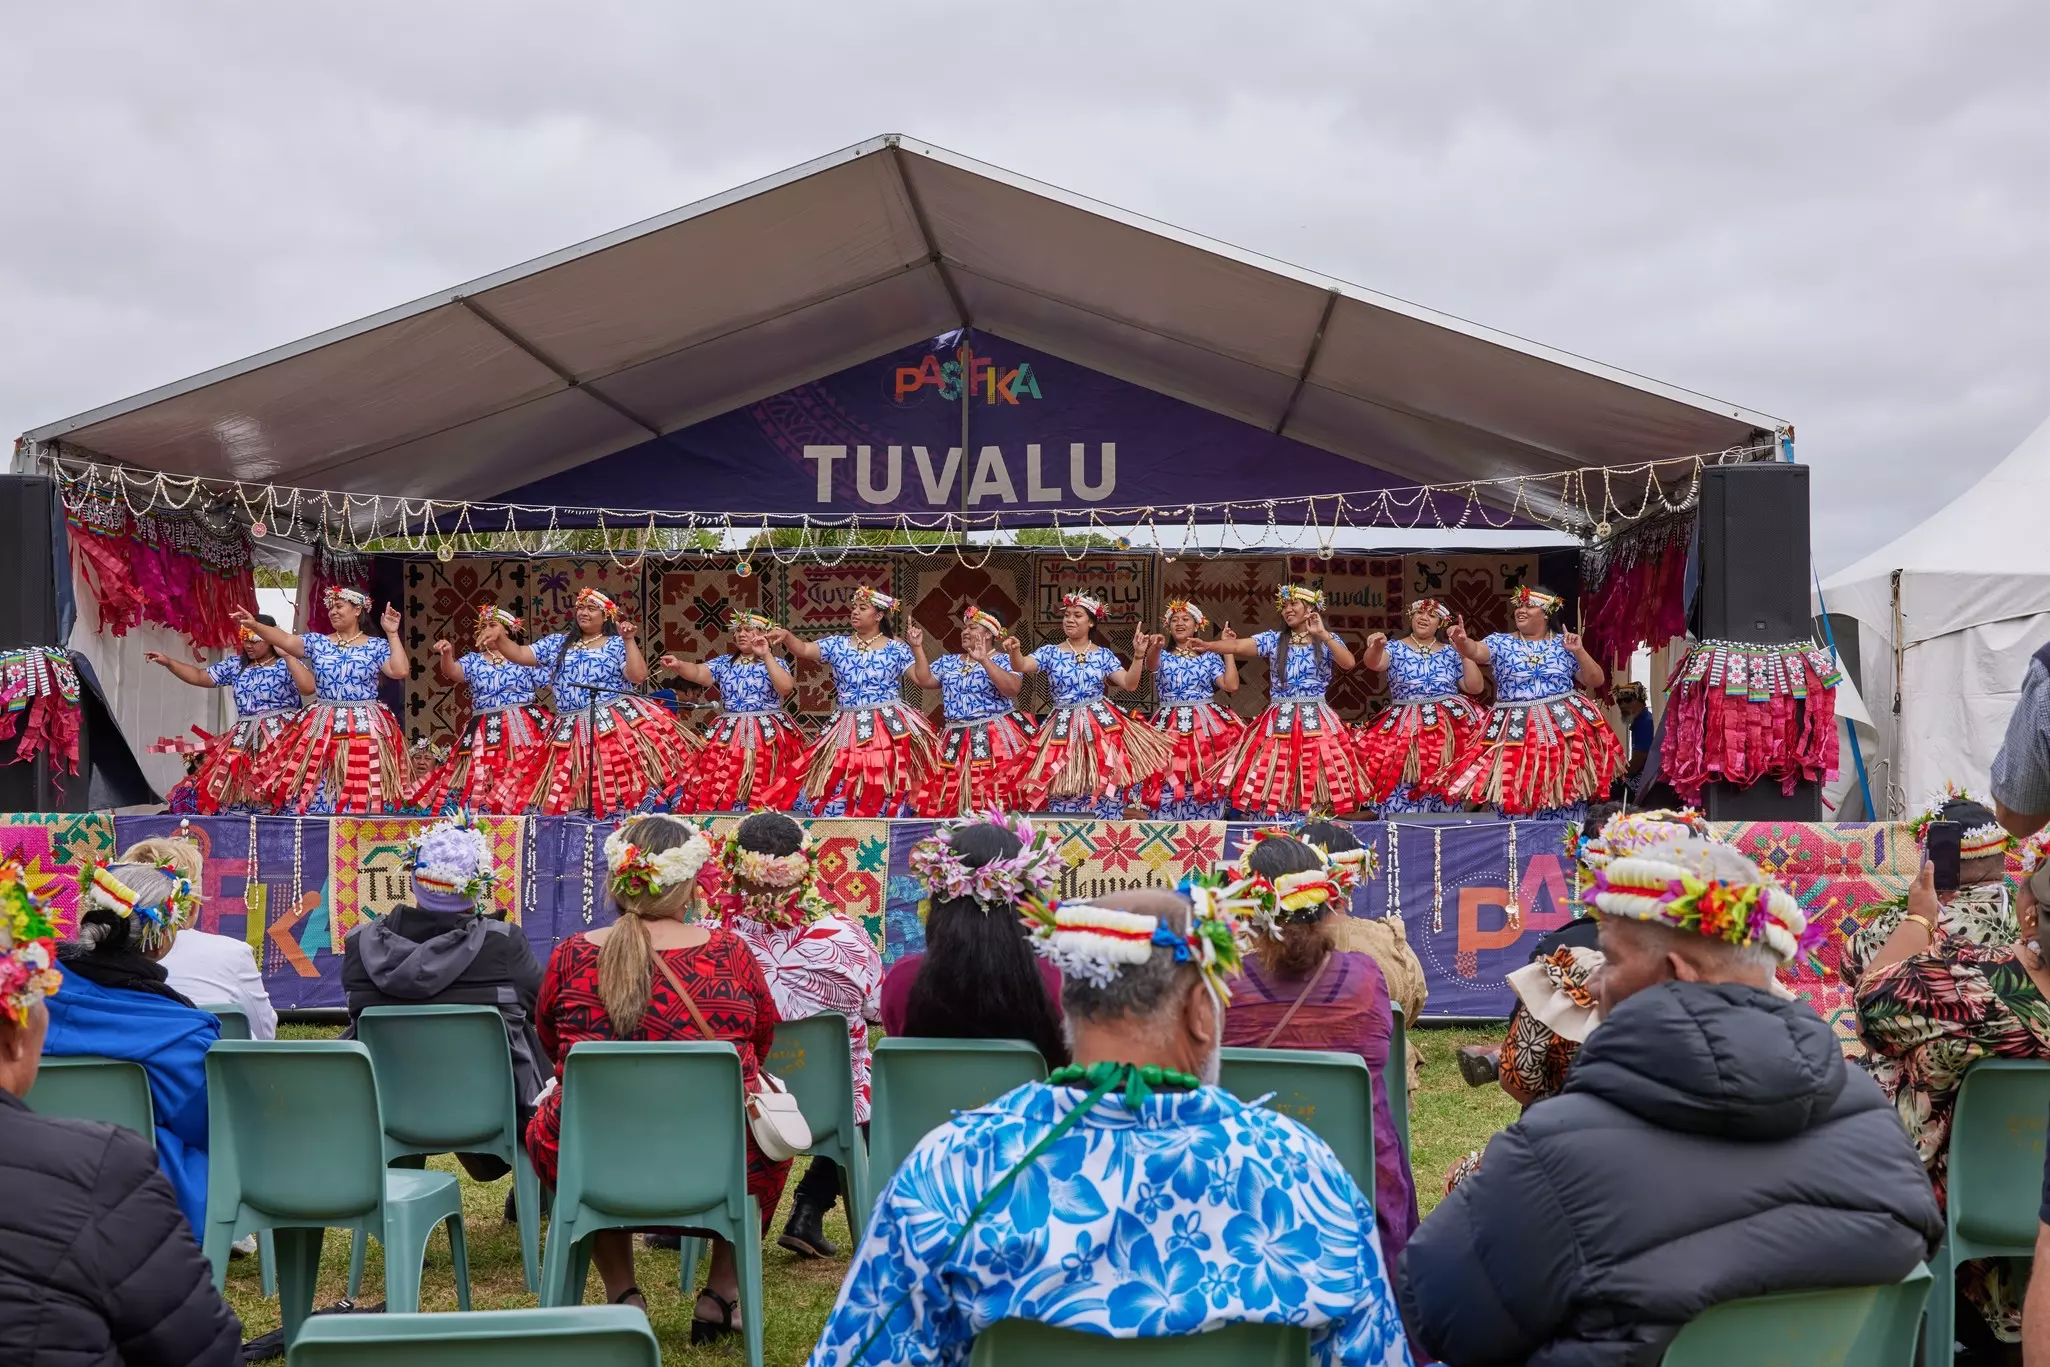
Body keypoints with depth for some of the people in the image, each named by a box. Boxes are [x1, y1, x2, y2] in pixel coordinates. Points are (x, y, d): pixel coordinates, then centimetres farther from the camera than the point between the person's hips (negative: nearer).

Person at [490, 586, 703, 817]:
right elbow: (520, 655, 11)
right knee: (570, 792, -3)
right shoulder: (557, 642, 17)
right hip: (572, 732, 3)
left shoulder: (617, 644, 7)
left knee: (622, 783, -16)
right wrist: (500, 637, -5)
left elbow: (638, 676, -6)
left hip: (618, 722, -3)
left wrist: (629, 640, -9)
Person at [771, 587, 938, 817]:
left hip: (890, 728, -3)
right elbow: (803, 650, -3)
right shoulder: (837, 645, 6)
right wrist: (786, 636, -21)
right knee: (842, 786, 2)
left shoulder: (896, 649, 1)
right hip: (850, 729, 3)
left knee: (885, 789, -5)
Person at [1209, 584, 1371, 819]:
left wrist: (1323, 635, -16)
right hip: (1278, 723, 1)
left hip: (1315, 722, -1)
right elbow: (1237, 646, -3)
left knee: (1313, 783, -5)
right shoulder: (1273, 640, 8)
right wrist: (1204, 645, -16)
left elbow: (1348, 663, -12)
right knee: (1274, 781, -4)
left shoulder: (1327, 641, 6)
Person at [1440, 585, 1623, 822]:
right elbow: (1475, 651, -16)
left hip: (1563, 727, 1)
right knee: (1516, 792, -2)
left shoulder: (1564, 644, 7)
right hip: (1514, 730, -1)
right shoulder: (1501, 643, 4)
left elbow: (1597, 681, 7)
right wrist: (1462, 640, -37)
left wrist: (1578, 652, -7)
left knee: (1566, 792, 0)